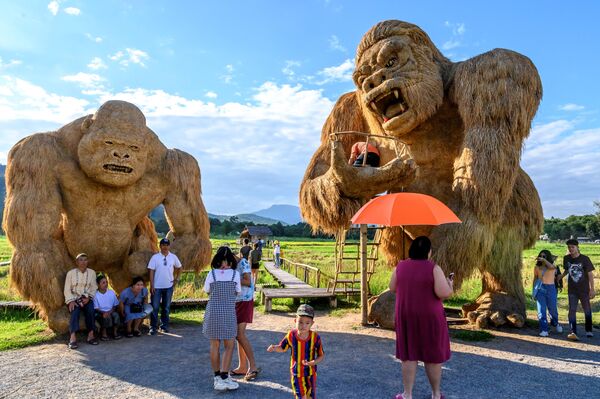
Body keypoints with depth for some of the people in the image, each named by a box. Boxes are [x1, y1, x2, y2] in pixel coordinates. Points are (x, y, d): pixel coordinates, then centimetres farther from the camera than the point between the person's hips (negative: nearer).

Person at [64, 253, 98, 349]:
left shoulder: (92, 272, 4)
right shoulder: (71, 273, -1)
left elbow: (94, 288, 6)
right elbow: (67, 289, -2)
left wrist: (88, 297, -10)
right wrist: (70, 301, -15)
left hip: (87, 298, 1)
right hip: (74, 298, -1)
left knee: (90, 310, -29)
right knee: (75, 310, -32)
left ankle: (90, 335, -27)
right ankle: (73, 338, -38)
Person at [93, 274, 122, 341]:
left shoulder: (112, 292, 0)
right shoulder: (96, 295, -9)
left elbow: (115, 305, 5)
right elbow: (96, 308, -9)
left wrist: (110, 311, -13)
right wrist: (103, 313, -25)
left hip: (110, 312, 3)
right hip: (100, 313, -3)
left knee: (116, 315, -29)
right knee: (107, 317, -33)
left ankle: (115, 332, -10)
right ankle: (103, 333, -8)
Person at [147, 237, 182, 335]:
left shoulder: (173, 257, 1)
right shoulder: (155, 257, -6)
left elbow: (179, 268, 16)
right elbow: (151, 272, -6)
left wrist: (176, 279, 8)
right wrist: (151, 285, -10)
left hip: (169, 286, 2)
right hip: (157, 287, -2)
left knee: (166, 307, 12)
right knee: (155, 307, 0)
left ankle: (164, 326, 24)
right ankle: (153, 327, 10)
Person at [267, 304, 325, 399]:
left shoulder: (315, 337, -18)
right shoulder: (291, 335, -14)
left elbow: (321, 355, -10)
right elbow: (282, 348, 2)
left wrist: (313, 362, -28)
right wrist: (274, 348, -19)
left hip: (310, 374, 0)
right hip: (296, 373, 0)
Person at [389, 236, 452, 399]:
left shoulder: (401, 266, -2)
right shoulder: (433, 268, -13)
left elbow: (392, 288, 6)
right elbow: (443, 293, -19)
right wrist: (449, 286, 2)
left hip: (406, 316, 3)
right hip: (429, 317, -2)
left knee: (409, 355, 10)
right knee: (432, 355, 12)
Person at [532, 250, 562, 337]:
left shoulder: (552, 266, -1)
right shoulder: (537, 267, 6)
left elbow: (551, 267, -29)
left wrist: (544, 260, -31)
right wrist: (534, 292, 9)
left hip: (550, 288, -1)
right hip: (540, 289, 1)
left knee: (552, 309, 12)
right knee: (541, 310, -5)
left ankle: (555, 323, 43)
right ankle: (544, 330, -1)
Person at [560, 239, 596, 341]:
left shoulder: (584, 259, -12)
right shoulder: (566, 258, -1)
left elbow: (590, 274, -9)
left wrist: (592, 289, -11)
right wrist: (560, 277, 13)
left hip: (584, 289, -2)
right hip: (572, 290, 2)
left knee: (587, 310, 12)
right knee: (572, 310, -6)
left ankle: (589, 330, 31)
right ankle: (573, 332, -10)